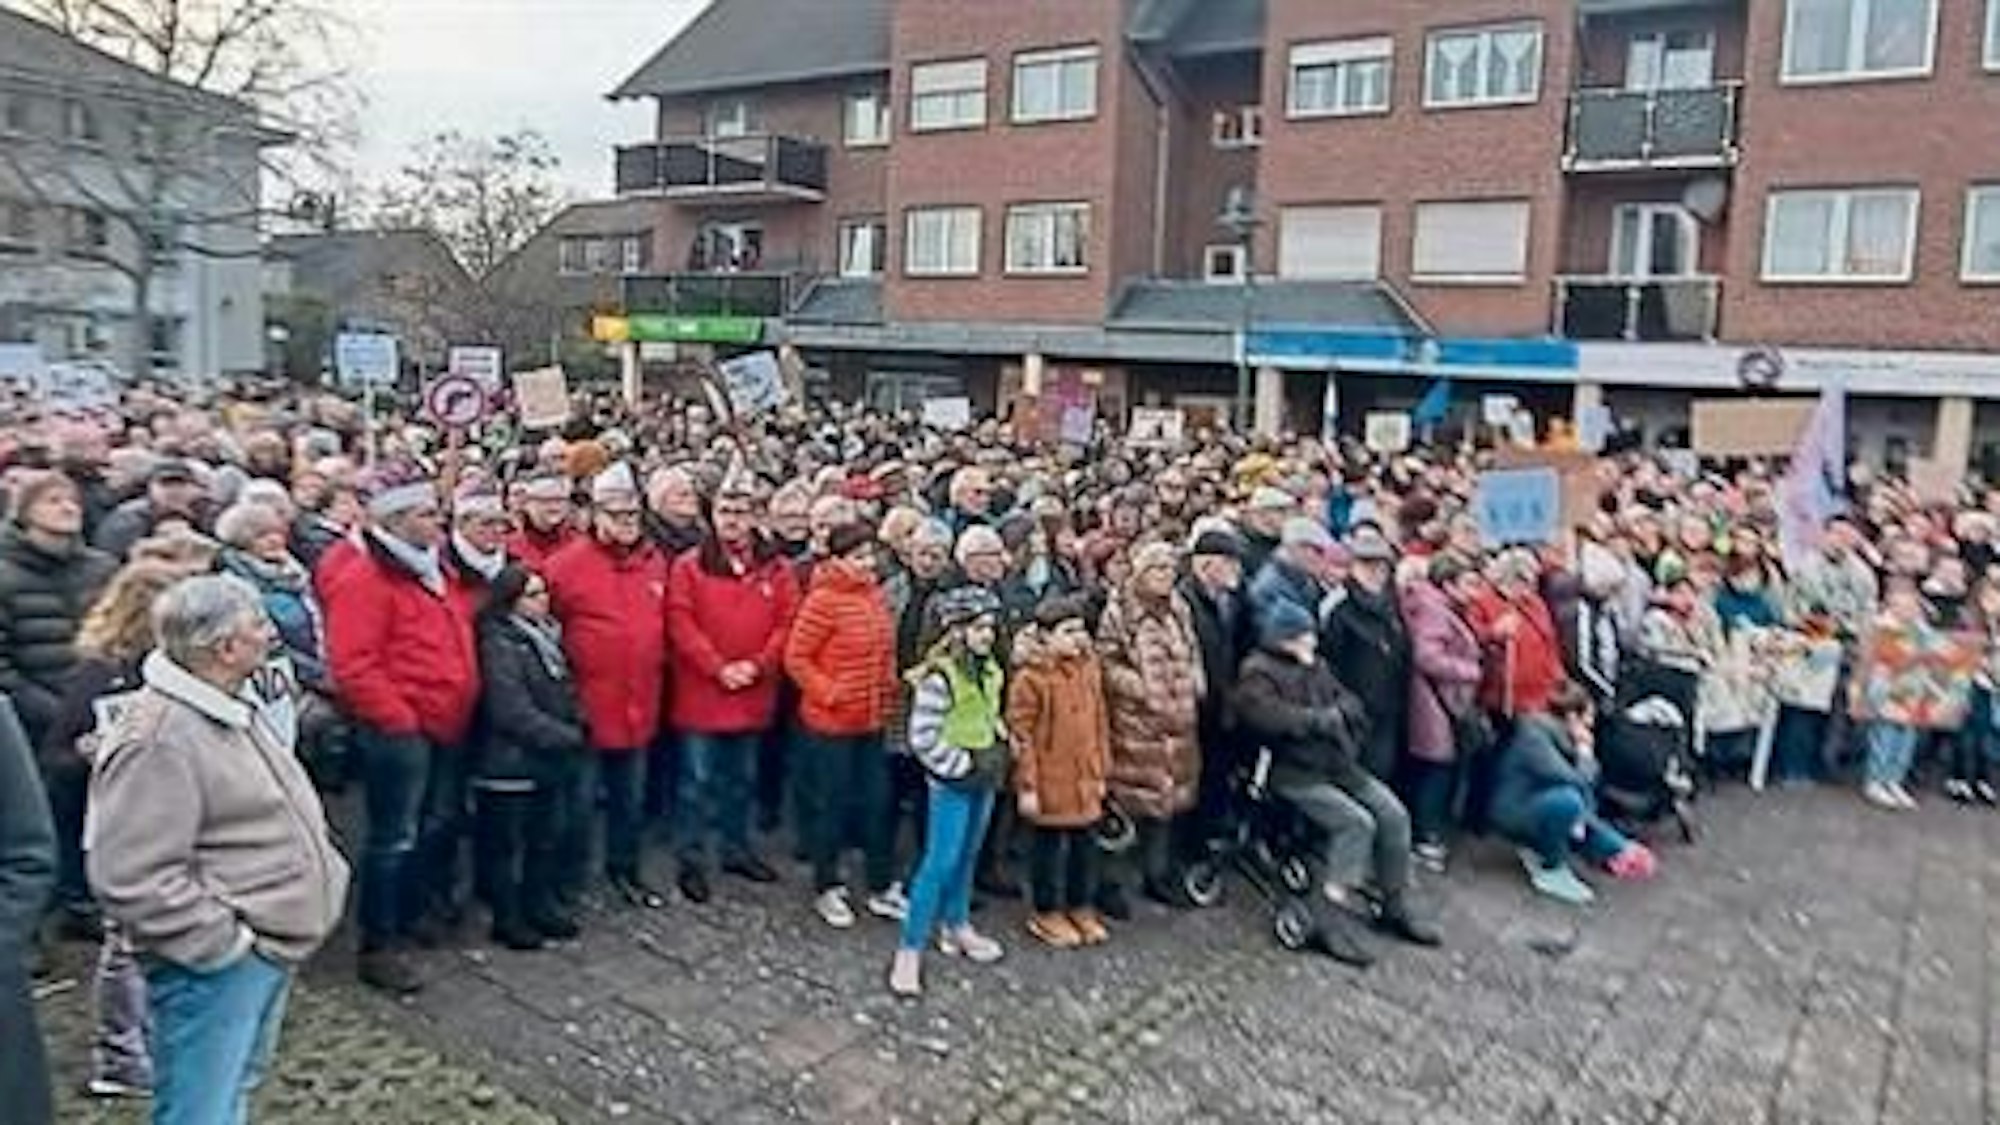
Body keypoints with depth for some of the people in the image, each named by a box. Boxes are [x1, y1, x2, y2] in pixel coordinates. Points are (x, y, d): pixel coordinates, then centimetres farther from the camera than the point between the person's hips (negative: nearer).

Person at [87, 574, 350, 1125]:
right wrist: (224, 943, -21)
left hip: (273, 945, 10)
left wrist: (321, 862, 14)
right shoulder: (158, 738, -24)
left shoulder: (230, 705, 8)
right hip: (219, 968, -10)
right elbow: (131, 879, -26)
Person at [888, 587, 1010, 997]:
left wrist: (998, 754, 7)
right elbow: (923, 739, -20)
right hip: (952, 781, -7)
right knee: (940, 862, -7)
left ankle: (956, 926, 37)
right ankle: (909, 951, 1)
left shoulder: (992, 670, 4)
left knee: (967, 856, 19)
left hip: (984, 778, 7)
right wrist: (963, 765, -15)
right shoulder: (940, 676, -20)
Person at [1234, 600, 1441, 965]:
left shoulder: (1317, 666, 18)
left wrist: (1338, 712, -10)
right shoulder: (1257, 672, -5)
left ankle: (1395, 907, 8)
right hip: (1292, 773, -7)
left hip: (1336, 763, 8)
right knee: (1356, 822, -24)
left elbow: (1349, 703, 14)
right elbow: (1271, 717, -23)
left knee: (1393, 813, -7)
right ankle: (1335, 920, -17)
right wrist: (1322, 719, -13)